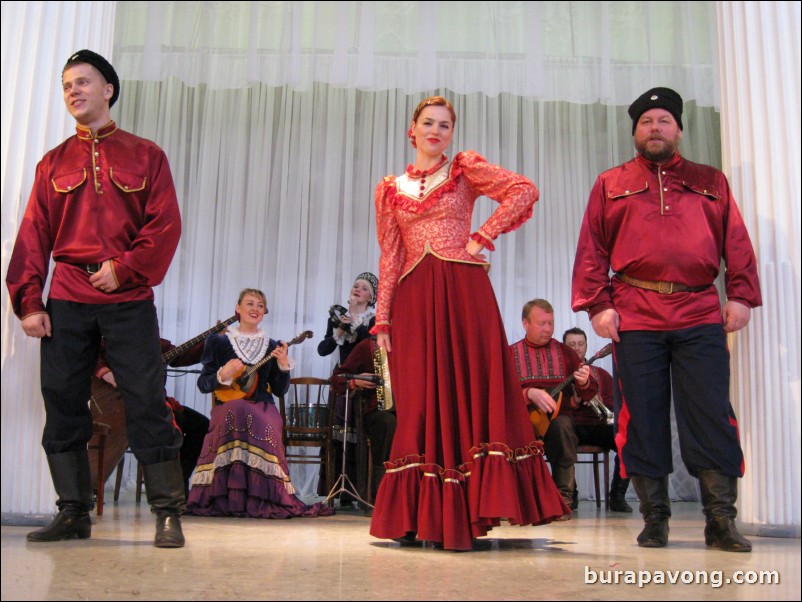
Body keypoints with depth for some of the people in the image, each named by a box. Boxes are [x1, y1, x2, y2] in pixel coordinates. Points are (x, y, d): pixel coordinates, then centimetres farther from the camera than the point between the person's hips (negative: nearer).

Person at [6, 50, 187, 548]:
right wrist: (29, 300, 0)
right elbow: (33, 236, 10)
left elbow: (166, 225, -1)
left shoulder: (145, 155, 8)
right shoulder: (54, 163, 15)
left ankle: (169, 514, 1)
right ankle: (74, 514, 14)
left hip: (129, 300, -3)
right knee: (63, 403, 3)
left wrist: (126, 268, -13)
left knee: (147, 403, -5)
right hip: (66, 302, 3)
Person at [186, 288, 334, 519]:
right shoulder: (219, 342, 11)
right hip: (228, 406, -1)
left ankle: (261, 498, -27)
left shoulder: (272, 347, 16)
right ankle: (231, 497, -29)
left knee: (263, 425, -35)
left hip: (263, 407, 1)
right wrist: (223, 375, -14)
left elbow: (280, 390, 12)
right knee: (238, 413, -38)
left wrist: (283, 364, -5)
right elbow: (203, 384, 5)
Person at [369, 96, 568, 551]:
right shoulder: (390, 189, 16)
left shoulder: (465, 169, 10)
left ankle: (466, 512, -1)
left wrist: (483, 236, -7)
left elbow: (525, 190, -3)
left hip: (463, 292, -2)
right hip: (414, 300, 2)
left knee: (474, 391, -6)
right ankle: (422, 515, 8)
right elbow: (389, 258, 12)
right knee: (420, 403, 1)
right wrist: (383, 319, 5)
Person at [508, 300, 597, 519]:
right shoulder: (511, 353, 11)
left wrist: (584, 382, -12)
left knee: (562, 426, -35)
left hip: (559, 413, 1)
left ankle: (563, 498, -26)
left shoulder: (564, 352, 15)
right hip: (523, 415, -1)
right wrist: (530, 393, -21)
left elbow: (589, 394, 13)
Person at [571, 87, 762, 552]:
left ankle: (721, 521, 6)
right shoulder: (611, 185, 15)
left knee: (712, 417, -3)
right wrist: (597, 304, -3)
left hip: (702, 316, 1)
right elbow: (591, 250, 8)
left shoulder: (711, 182, 19)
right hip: (635, 318, 0)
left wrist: (741, 295, 1)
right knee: (642, 419, 1)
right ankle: (655, 520, 11)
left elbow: (737, 242, 13)